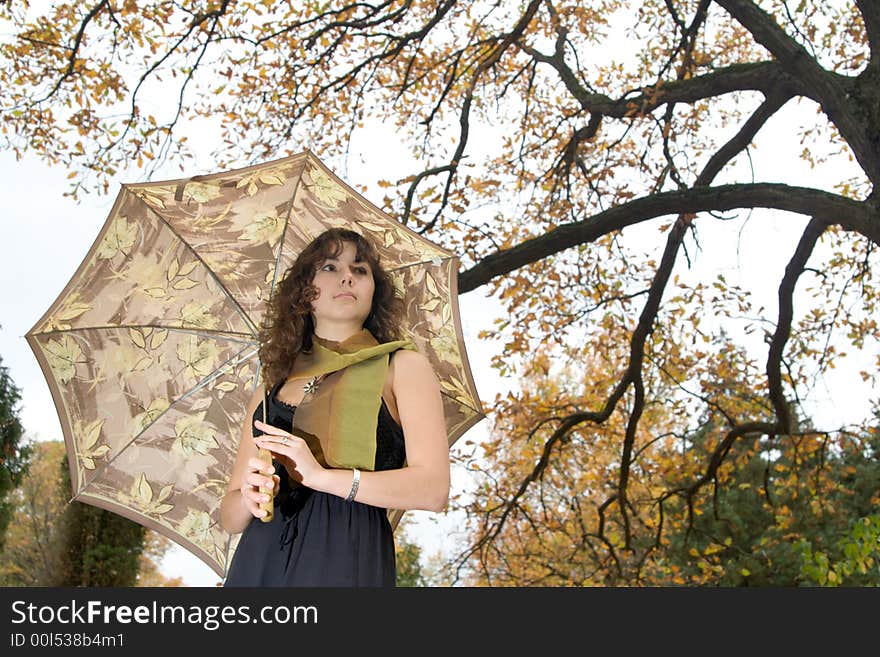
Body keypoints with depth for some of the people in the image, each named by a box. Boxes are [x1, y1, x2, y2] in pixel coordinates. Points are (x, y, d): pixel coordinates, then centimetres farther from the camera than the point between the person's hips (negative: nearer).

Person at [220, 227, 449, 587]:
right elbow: (229, 516, 14)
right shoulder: (269, 393, 14)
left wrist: (321, 476, -16)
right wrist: (249, 497, -9)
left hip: (348, 560, -3)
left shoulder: (403, 366, 5)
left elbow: (434, 489, -8)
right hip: (258, 561, 4)